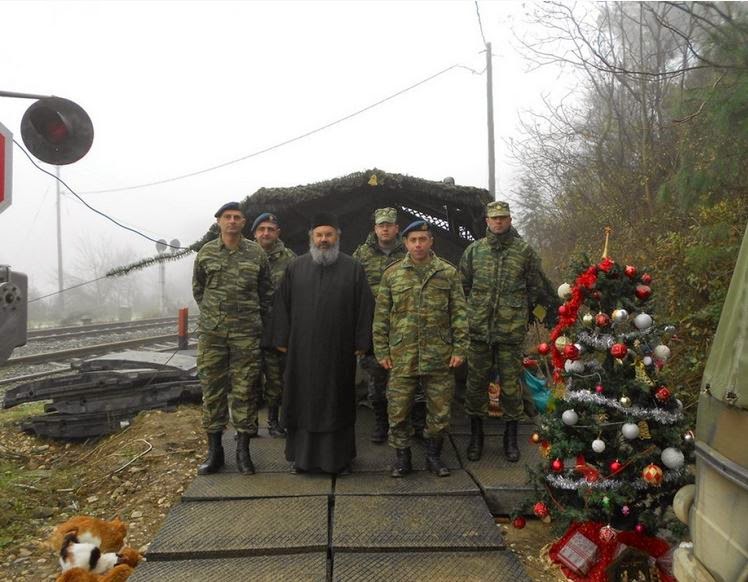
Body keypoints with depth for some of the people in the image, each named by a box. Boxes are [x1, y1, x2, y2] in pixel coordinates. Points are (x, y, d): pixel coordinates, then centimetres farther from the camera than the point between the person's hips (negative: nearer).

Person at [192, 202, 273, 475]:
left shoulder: (256, 253, 1)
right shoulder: (206, 253, 4)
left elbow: (266, 291, 10)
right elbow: (198, 288, 16)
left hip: (247, 333, -1)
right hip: (212, 332, 1)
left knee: (244, 390, 3)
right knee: (212, 389, 6)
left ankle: (243, 450, 13)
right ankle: (214, 450, 17)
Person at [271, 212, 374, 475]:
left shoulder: (353, 268, 3)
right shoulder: (295, 267, 7)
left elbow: (365, 308, 0)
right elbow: (282, 305, 7)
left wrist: (361, 343, -4)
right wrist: (282, 340, 2)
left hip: (339, 351, -1)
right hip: (302, 350, 2)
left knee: (337, 402, 7)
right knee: (303, 401, 7)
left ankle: (339, 457, 19)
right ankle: (302, 455, 21)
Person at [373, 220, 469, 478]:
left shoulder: (448, 273, 4)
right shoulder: (392, 274, 5)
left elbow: (460, 314, 3)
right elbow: (381, 316, 6)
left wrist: (459, 349, -4)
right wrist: (382, 351, 1)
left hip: (439, 357, 0)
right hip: (402, 357, 0)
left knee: (440, 410, 8)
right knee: (398, 410, 6)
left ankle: (433, 455, 27)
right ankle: (402, 457, 24)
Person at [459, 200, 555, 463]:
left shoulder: (524, 251, 3)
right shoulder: (474, 250, 6)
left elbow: (538, 288, 9)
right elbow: (462, 285, 14)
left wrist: (518, 310, 8)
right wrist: (476, 308, 10)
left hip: (511, 332, -1)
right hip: (478, 330, 1)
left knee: (511, 384, 6)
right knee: (476, 382, 8)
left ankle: (511, 438, 22)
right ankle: (476, 436, 23)